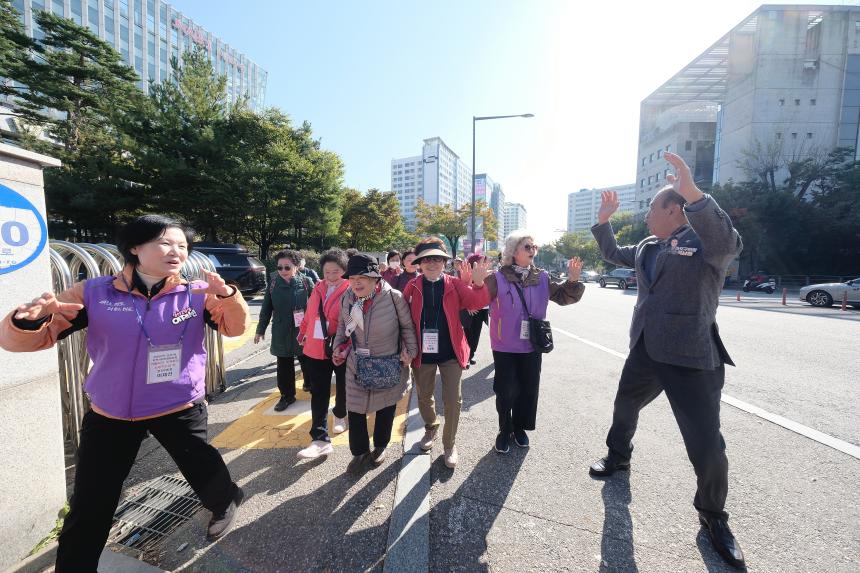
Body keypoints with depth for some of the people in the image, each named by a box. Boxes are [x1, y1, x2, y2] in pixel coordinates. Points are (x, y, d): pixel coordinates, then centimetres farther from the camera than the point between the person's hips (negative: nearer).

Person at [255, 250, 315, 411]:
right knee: (284, 366, 13)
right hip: (281, 334, 3)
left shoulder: (306, 282, -8)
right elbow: (266, 309, 7)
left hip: (304, 331, -2)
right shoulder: (274, 283, 0)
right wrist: (260, 330, 10)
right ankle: (287, 395, 30)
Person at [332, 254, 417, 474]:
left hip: (389, 366, -2)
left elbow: (407, 326, -7)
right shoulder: (347, 298, -7)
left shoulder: (393, 297, -19)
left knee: (386, 409, 17)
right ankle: (360, 452, 34)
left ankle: (380, 446, 44)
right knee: (355, 410, 7)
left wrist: (410, 352, -7)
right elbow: (342, 325, 11)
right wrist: (339, 346, 1)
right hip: (357, 366, 3)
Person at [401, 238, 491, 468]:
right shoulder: (413, 287, -3)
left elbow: (477, 303, -14)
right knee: (424, 397, 19)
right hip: (422, 352, 2)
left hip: (450, 352, -1)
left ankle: (449, 444, 27)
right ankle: (431, 429, 49)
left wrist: (478, 284, -33)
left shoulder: (455, 285, -4)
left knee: (453, 400, 3)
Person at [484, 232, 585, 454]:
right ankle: (505, 430, 30)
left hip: (532, 346, 4)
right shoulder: (498, 278, -11)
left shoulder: (542, 278, 2)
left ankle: (520, 428, 37)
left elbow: (563, 297, 10)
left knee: (529, 390, 14)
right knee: (506, 391, 5)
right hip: (505, 346, -4)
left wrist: (573, 280, -7)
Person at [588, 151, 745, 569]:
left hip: (692, 357, -7)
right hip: (645, 350, 7)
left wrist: (692, 193, -45)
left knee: (707, 446, 1)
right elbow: (612, 254, 23)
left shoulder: (705, 241, -12)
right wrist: (604, 219, 14)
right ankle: (618, 457, 52)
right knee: (625, 406, 24)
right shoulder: (648, 247, 9)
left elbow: (729, 243, -35)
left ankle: (713, 517, 30)